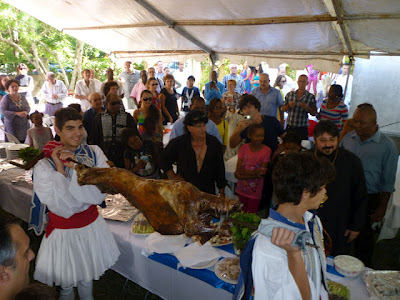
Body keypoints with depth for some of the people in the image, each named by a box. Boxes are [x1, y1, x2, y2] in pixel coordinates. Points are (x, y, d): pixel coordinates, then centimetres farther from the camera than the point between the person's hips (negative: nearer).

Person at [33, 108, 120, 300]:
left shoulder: (94, 153, -9)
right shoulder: (44, 166, -18)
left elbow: (100, 194, -18)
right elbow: (63, 208, -24)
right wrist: (60, 168, -28)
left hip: (91, 225, 3)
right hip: (63, 232, -3)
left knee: (87, 280, 26)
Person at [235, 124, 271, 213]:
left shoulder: (266, 150, -9)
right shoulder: (243, 148, -3)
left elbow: (262, 173, -10)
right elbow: (238, 169, -7)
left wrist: (244, 173, -17)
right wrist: (254, 173, -22)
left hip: (255, 190, -2)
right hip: (242, 189, 2)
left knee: (252, 214, 7)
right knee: (242, 212, 17)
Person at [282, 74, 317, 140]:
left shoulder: (311, 97, -1)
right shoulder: (290, 94, 5)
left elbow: (314, 113, 1)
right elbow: (283, 109, 9)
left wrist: (307, 107, -17)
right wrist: (289, 106, -12)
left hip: (302, 129, -1)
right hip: (289, 127, 2)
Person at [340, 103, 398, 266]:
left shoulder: (387, 145, -11)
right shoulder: (348, 137, -1)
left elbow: (388, 182, -7)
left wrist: (382, 208, -6)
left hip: (368, 198, -3)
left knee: (363, 236, 14)